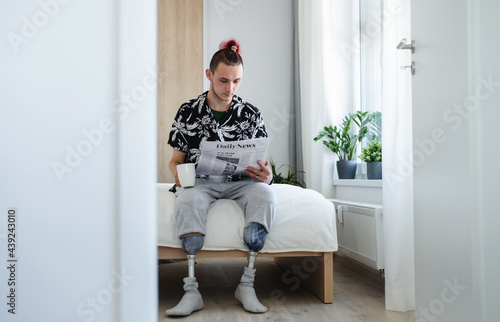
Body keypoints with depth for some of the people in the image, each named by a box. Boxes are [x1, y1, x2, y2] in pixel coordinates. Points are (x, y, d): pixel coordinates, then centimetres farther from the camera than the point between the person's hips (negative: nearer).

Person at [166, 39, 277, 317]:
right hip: (200, 181, -1)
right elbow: (176, 160, 11)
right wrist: (178, 174, -14)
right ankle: (191, 291, -33)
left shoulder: (250, 114, 8)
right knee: (187, 199, -37)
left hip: (239, 181, 1)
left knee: (265, 195, -33)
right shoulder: (188, 112, 7)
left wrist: (266, 176, -18)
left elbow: (262, 164, 7)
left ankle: (246, 284, -26)